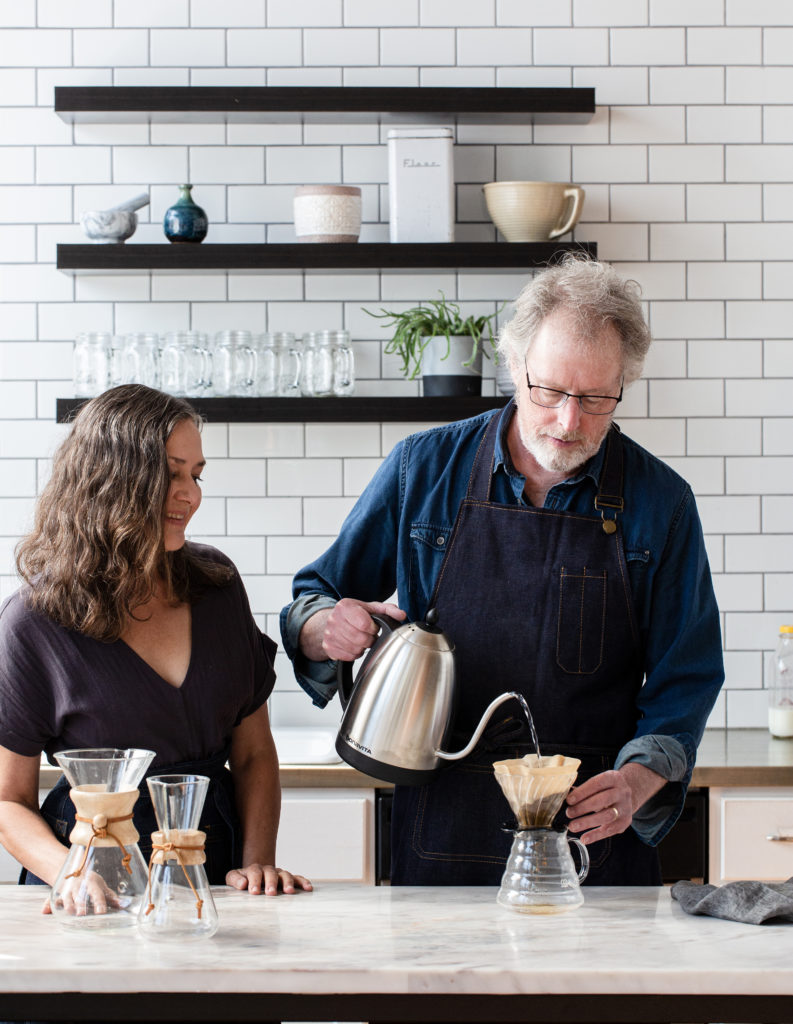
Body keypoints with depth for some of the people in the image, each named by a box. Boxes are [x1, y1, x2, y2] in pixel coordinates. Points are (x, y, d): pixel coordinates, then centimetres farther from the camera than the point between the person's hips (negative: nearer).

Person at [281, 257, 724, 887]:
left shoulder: (661, 502, -1)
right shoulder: (424, 468, 1)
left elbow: (684, 679, 0)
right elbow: (316, 602, 11)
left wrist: (635, 784, -17)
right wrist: (324, 629, -13)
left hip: (594, 836, 0)